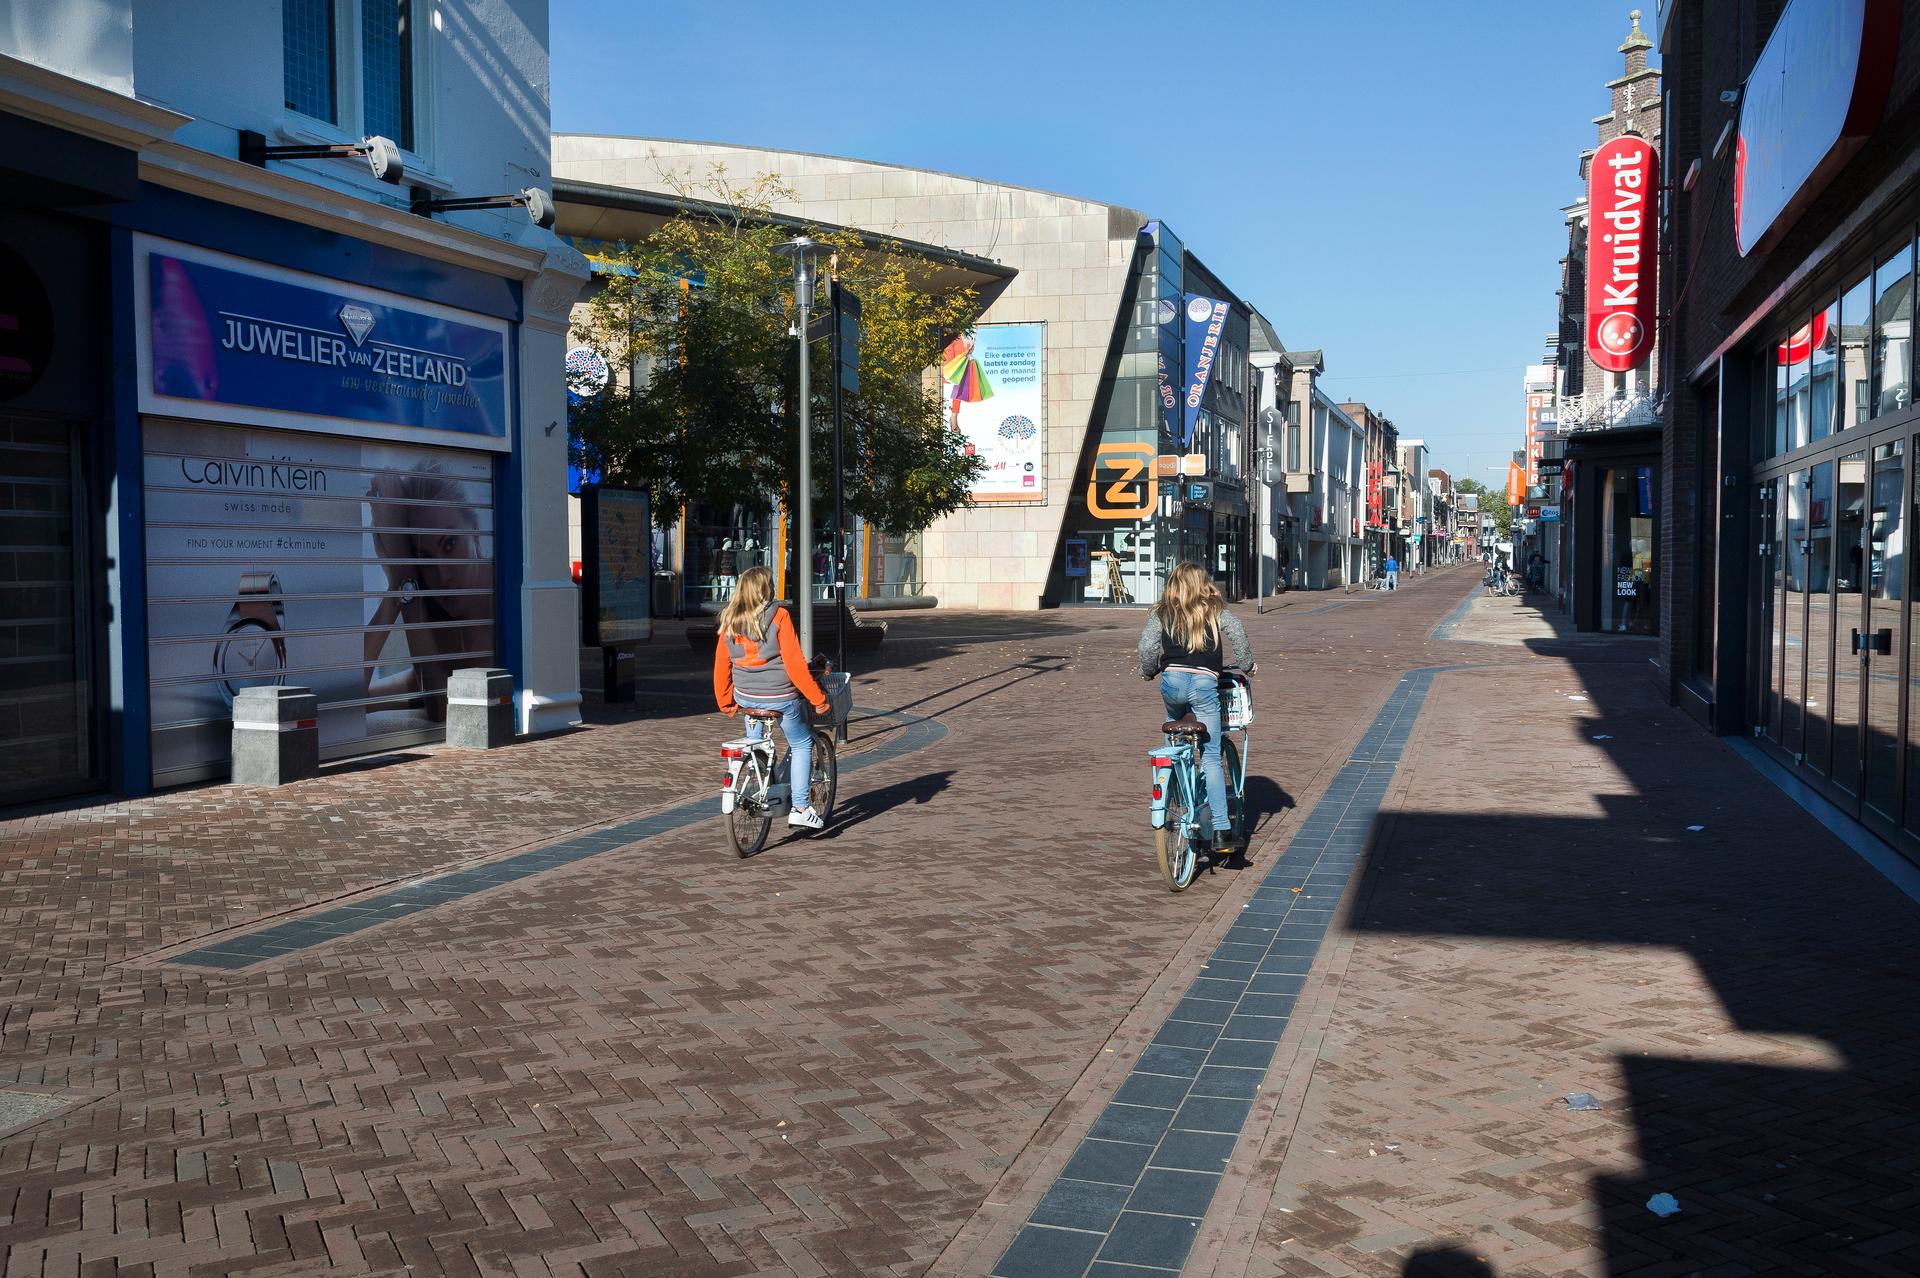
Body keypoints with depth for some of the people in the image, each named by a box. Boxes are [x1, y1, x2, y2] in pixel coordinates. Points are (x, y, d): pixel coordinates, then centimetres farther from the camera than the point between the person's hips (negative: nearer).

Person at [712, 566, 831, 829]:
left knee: (755, 746, 27)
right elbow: (794, 664, -17)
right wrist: (818, 699, -10)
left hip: (746, 697, 5)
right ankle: (800, 808, 10)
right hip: (781, 697, -5)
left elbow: (721, 665, 6)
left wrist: (726, 703, 19)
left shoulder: (730, 621, 1)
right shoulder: (778, 617, -15)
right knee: (801, 745, 13)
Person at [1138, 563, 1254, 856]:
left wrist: (1148, 672, 15)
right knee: (1211, 756, -1)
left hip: (1172, 680, 1)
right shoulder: (1215, 611, 12)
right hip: (1205, 682, -1)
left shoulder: (1162, 613, 14)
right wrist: (1246, 664, 8)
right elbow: (1237, 632, -5)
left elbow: (1147, 644, -1)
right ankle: (1221, 831, -9)